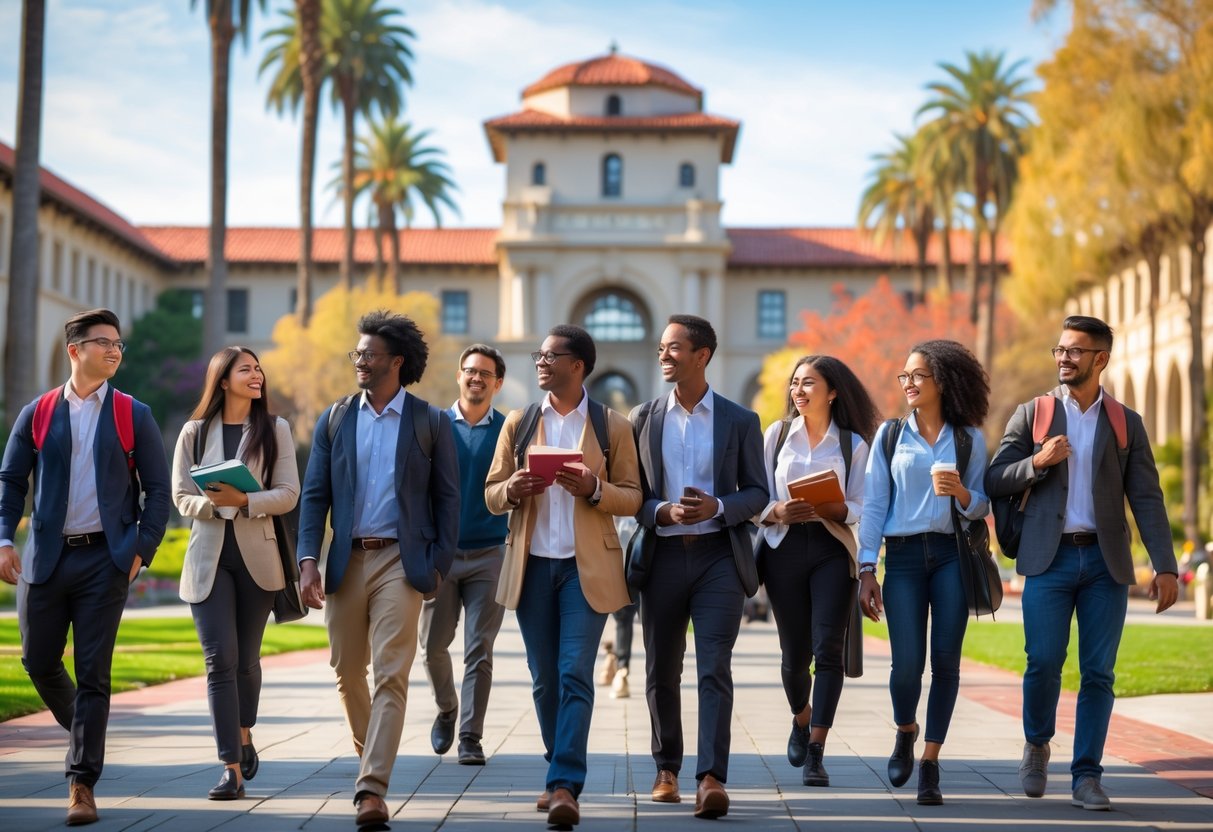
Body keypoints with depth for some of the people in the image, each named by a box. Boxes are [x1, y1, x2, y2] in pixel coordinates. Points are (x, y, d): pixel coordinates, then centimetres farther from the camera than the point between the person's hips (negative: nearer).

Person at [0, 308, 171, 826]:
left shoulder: (133, 415, 5)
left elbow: (157, 489, 4)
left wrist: (142, 549, -5)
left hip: (105, 558, -2)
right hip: (45, 558, 2)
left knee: (92, 671, -5)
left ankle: (82, 783, 0)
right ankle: (82, 730, 37)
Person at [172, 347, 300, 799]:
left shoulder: (274, 430, 4)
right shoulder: (195, 432, 7)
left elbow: (288, 493, -2)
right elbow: (181, 496, 5)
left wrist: (244, 500, -19)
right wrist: (214, 503, -16)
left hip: (256, 555, 0)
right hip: (209, 556, 0)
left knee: (246, 659, 8)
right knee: (220, 660, -9)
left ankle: (244, 737, 35)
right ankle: (232, 769, -10)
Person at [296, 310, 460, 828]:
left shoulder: (430, 422, 3)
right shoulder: (334, 420, 9)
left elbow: (447, 498, 4)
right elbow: (314, 495, 6)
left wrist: (438, 566, -4)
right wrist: (308, 561, -6)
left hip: (400, 561, -3)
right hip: (346, 561, 4)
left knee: (390, 676, -11)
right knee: (348, 673, 11)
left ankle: (372, 789, -15)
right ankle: (370, 753, 35)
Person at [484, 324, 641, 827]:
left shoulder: (612, 426, 3)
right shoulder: (519, 422, 11)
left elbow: (632, 498, 2)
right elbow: (491, 496, 10)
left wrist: (594, 489, -17)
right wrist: (512, 490, -12)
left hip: (586, 567, -3)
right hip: (532, 565, 3)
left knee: (575, 676, -10)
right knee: (544, 679, 8)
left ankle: (566, 786, -13)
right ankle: (560, 774, 21)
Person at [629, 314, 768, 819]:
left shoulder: (740, 421, 4)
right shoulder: (643, 417, 8)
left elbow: (757, 492, 5)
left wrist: (718, 507, -14)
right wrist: (663, 512, -12)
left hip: (719, 555, -2)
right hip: (662, 555, 3)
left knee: (715, 669, -12)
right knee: (661, 672, 10)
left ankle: (711, 778, -17)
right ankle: (667, 769, 25)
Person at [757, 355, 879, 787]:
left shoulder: (853, 444, 6)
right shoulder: (777, 434, 10)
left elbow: (860, 508, 0)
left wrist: (828, 509, -19)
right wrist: (778, 511, -15)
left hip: (832, 549, -1)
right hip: (784, 546, 2)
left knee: (827, 648, -12)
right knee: (795, 652, 7)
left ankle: (815, 753, -10)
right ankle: (802, 718, 38)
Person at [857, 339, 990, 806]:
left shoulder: (969, 439, 8)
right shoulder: (889, 435, 9)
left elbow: (982, 508, 8)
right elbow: (873, 505, 6)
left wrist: (962, 493, -15)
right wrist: (867, 569, -1)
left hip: (953, 556, 0)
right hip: (904, 555, 0)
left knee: (945, 662, -3)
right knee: (907, 664, -8)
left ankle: (930, 764, 9)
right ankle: (905, 732, 24)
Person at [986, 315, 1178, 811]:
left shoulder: (1126, 423, 8)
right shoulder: (1031, 414, 7)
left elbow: (1147, 499, 3)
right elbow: (994, 482, 5)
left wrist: (1164, 566, -6)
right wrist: (1037, 462, -14)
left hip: (1106, 561, 1)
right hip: (1050, 559, -1)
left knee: (1098, 673, 0)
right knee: (1044, 662, -7)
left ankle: (1086, 776, 8)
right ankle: (1036, 744, 20)